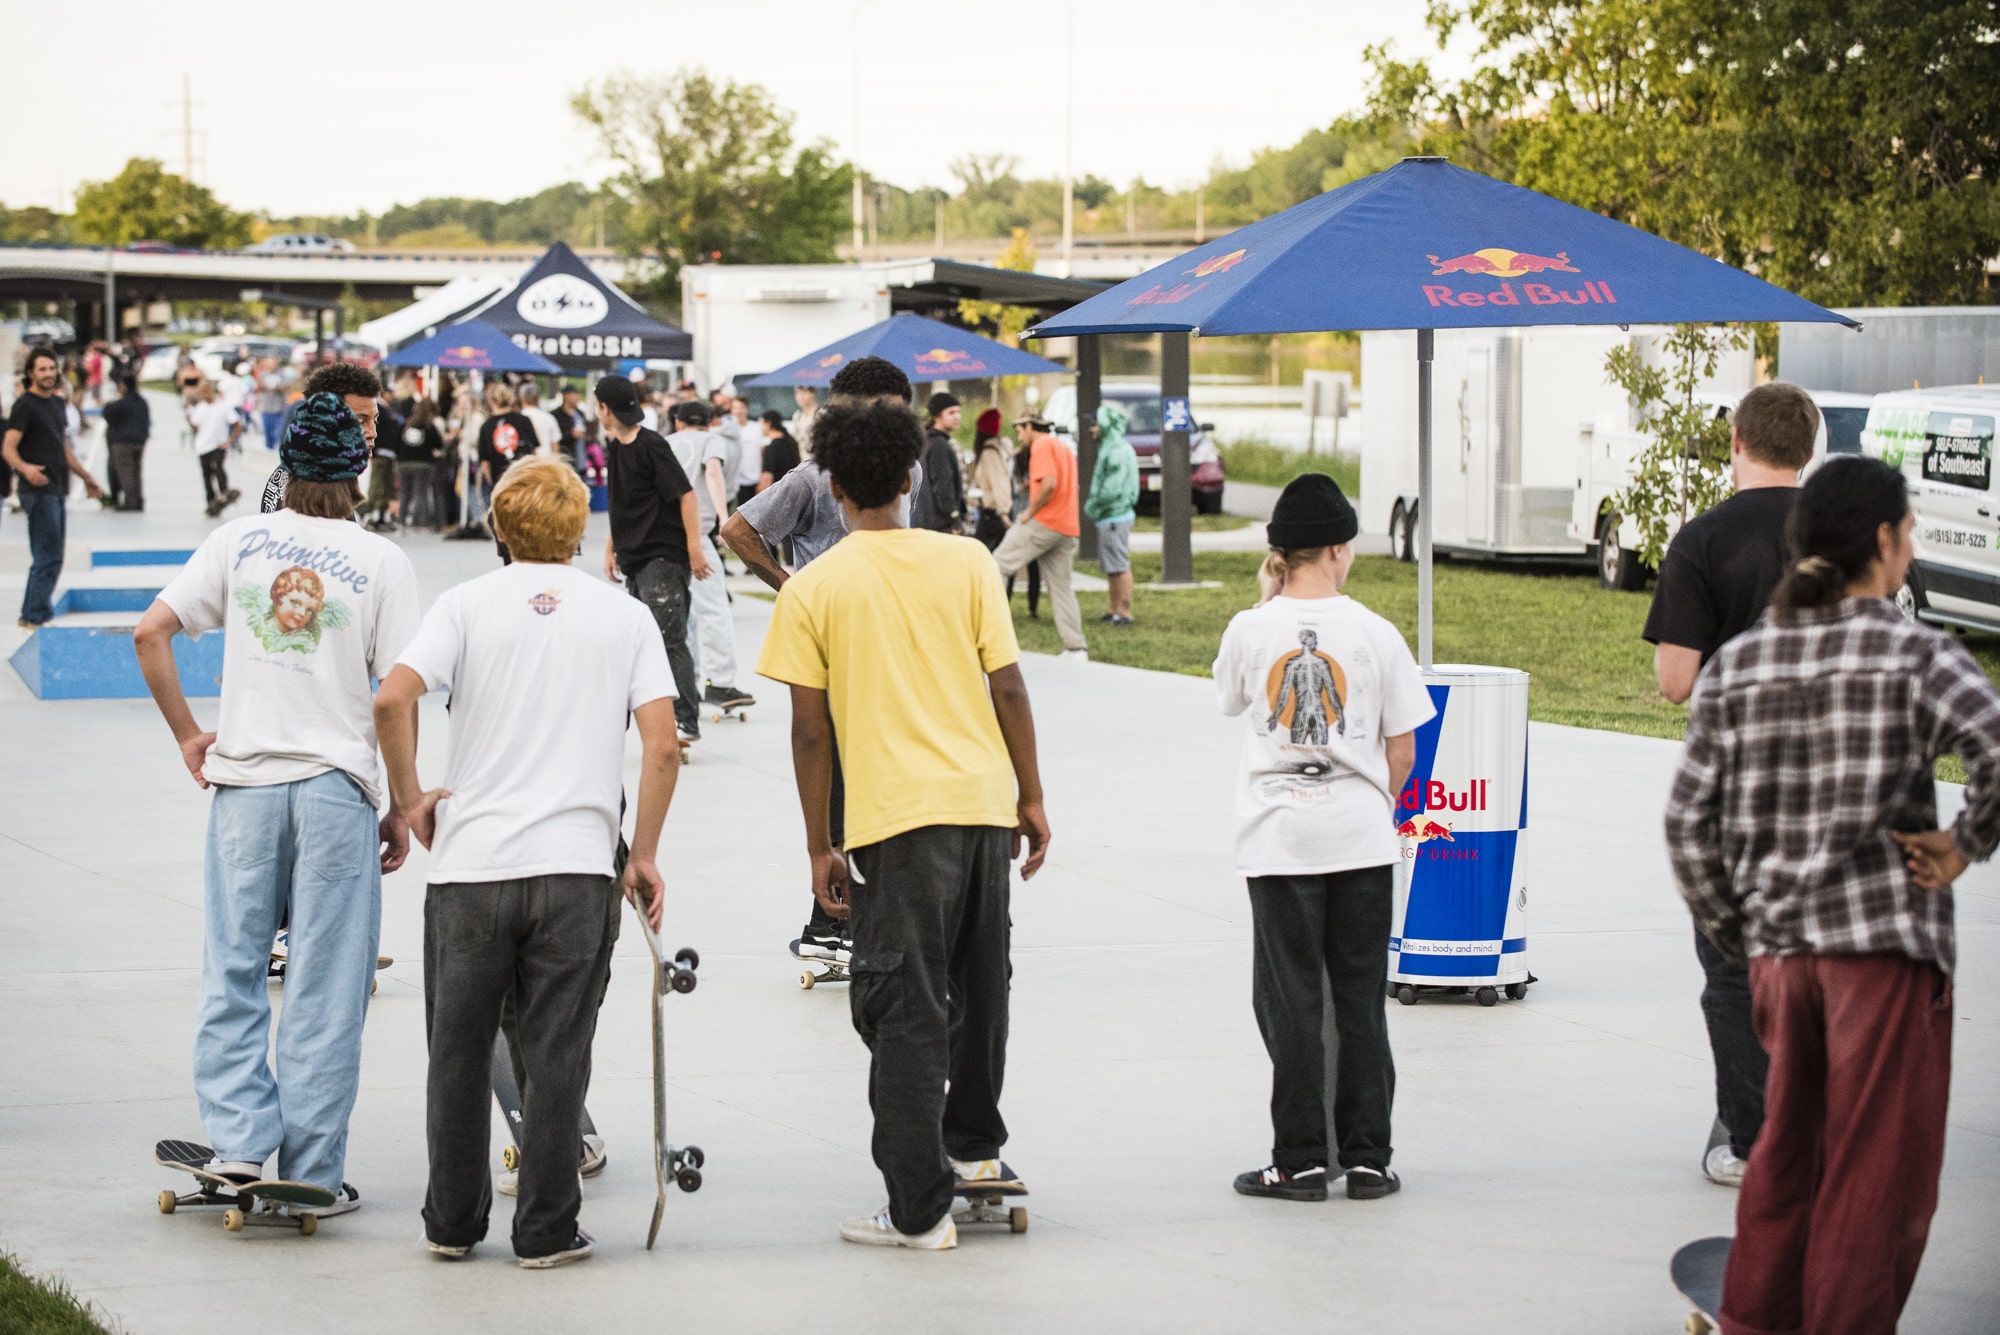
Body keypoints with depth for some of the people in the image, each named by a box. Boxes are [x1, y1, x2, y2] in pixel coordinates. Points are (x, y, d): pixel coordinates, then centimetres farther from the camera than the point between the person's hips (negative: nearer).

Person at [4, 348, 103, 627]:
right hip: (39, 491, -9)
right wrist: (25, 468, -35)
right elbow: (8, 448, -16)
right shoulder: (24, 405, -8)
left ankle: (33, 614, 16)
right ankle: (35, 616, -6)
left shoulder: (56, 404, 17)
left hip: (58, 489, 9)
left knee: (51, 557, 10)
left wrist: (86, 477, 31)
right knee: (48, 557, -10)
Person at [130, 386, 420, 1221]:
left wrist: (187, 735, 8)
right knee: (324, 989, 3)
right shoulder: (381, 562, -2)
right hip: (337, 786, -2)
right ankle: (312, 1175, 5)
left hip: (242, 781, 2)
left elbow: (151, 632, -2)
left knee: (232, 974, 11)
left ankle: (240, 1141, 1)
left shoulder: (240, 540, 4)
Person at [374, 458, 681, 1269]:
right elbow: (662, 748, -3)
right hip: (577, 866, 0)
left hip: (470, 865, 0)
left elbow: (393, 699, -11)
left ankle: (453, 1223, 17)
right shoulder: (627, 616, 6)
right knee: (555, 1057, 4)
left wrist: (409, 798, 3)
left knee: (460, 1052, 11)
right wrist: (644, 856, 7)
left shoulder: (468, 603, 3)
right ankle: (546, 1232, 5)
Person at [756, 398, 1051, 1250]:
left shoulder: (811, 590, -4)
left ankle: (919, 1210, -3)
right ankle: (974, 1145, 38)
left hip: (898, 816, -4)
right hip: (986, 801, 4)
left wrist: (819, 847, 4)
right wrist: (1030, 798, 11)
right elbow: (1008, 686, 2)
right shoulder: (965, 561, 3)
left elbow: (810, 729, -3)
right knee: (978, 986, 23)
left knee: (905, 1013, -1)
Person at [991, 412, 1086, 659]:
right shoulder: (1063, 448, 23)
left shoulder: (1042, 445, -7)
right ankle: (1076, 648, 4)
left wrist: (1030, 511, -12)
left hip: (1044, 523, -9)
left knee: (998, 565, -2)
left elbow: (1049, 483, -21)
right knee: (1061, 587, 9)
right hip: (1068, 528, 9)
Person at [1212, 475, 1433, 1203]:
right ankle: (1367, 1156, 11)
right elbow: (1402, 747, -1)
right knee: (1361, 1000, 8)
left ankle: (1302, 1158, 5)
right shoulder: (1373, 632, -5)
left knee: (1290, 1002, 5)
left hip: (1279, 840, 0)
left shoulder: (1250, 630, -6)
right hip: (1361, 839, 0)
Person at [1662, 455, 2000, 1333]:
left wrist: (1734, 938, 14)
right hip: (1887, 942, -5)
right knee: (1881, 1176, 4)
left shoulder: (1734, 666, 6)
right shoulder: (1915, 656, -8)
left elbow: (1689, 822, 5)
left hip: (1778, 947, 6)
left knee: (1787, 1153, 20)